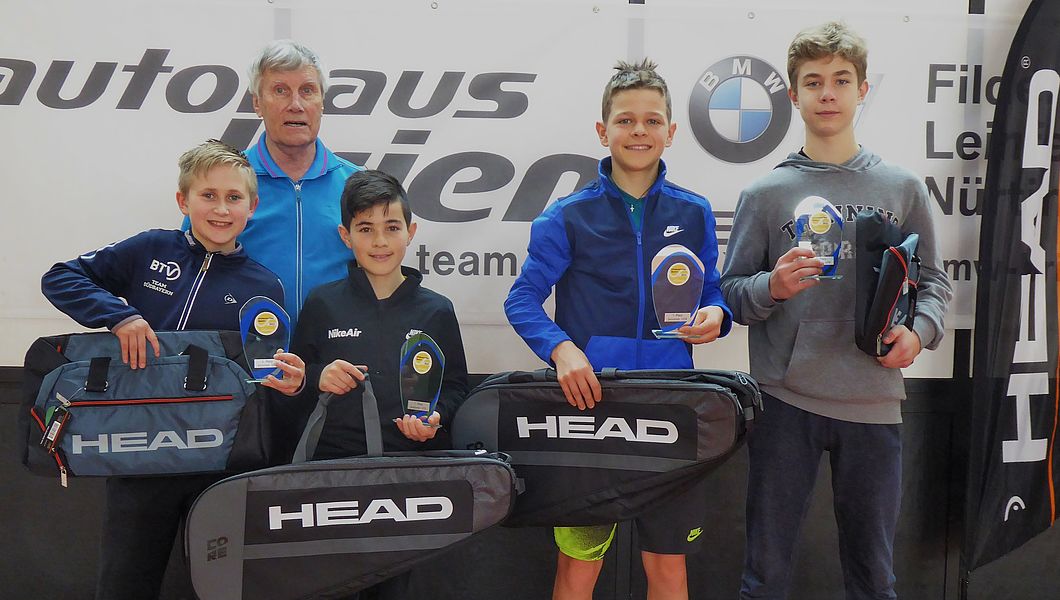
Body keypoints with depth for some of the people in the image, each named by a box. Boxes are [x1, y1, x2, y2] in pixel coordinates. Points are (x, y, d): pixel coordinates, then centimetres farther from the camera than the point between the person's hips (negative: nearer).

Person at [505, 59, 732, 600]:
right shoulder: (569, 216, 1)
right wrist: (561, 347, -19)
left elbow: (712, 292, 16)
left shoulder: (694, 214, 8)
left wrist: (715, 315, -8)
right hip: (588, 399, -2)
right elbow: (522, 299, -1)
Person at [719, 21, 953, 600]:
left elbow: (933, 280, 12)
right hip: (785, 400, -1)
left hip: (874, 401, 1)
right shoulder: (765, 193, 3)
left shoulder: (902, 188, 7)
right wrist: (772, 286, -17)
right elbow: (731, 291, 4)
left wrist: (919, 331, -8)